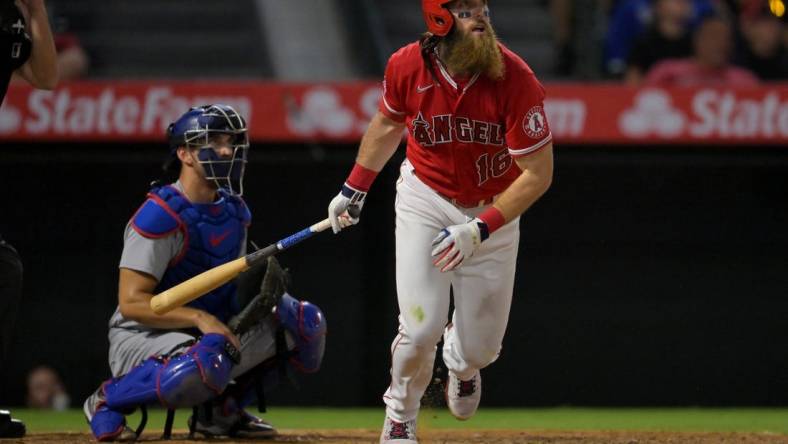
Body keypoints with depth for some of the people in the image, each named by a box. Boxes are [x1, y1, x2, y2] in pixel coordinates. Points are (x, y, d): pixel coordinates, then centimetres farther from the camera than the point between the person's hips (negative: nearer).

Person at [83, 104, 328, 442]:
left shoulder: (233, 210, 6)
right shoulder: (161, 215, -19)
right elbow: (131, 302, -23)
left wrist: (262, 284, -9)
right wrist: (200, 318, -30)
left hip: (208, 333, 8)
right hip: (142, 336, -8)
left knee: (305, 321, -2)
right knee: (207, 362, -41)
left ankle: (221, 408, 8)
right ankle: (107, 402, -13)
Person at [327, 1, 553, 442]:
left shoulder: (514, 78, -25)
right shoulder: (407, 67, -17)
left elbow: (539, 173, -21)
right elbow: (389, 123, 7)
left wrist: (479, 230, -27)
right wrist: (355, 188, 11)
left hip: (494, 210, 0)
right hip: (425, 202, 0)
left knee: (481, 346, 4)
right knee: (421, 329, -12)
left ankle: (461, 362, 45)